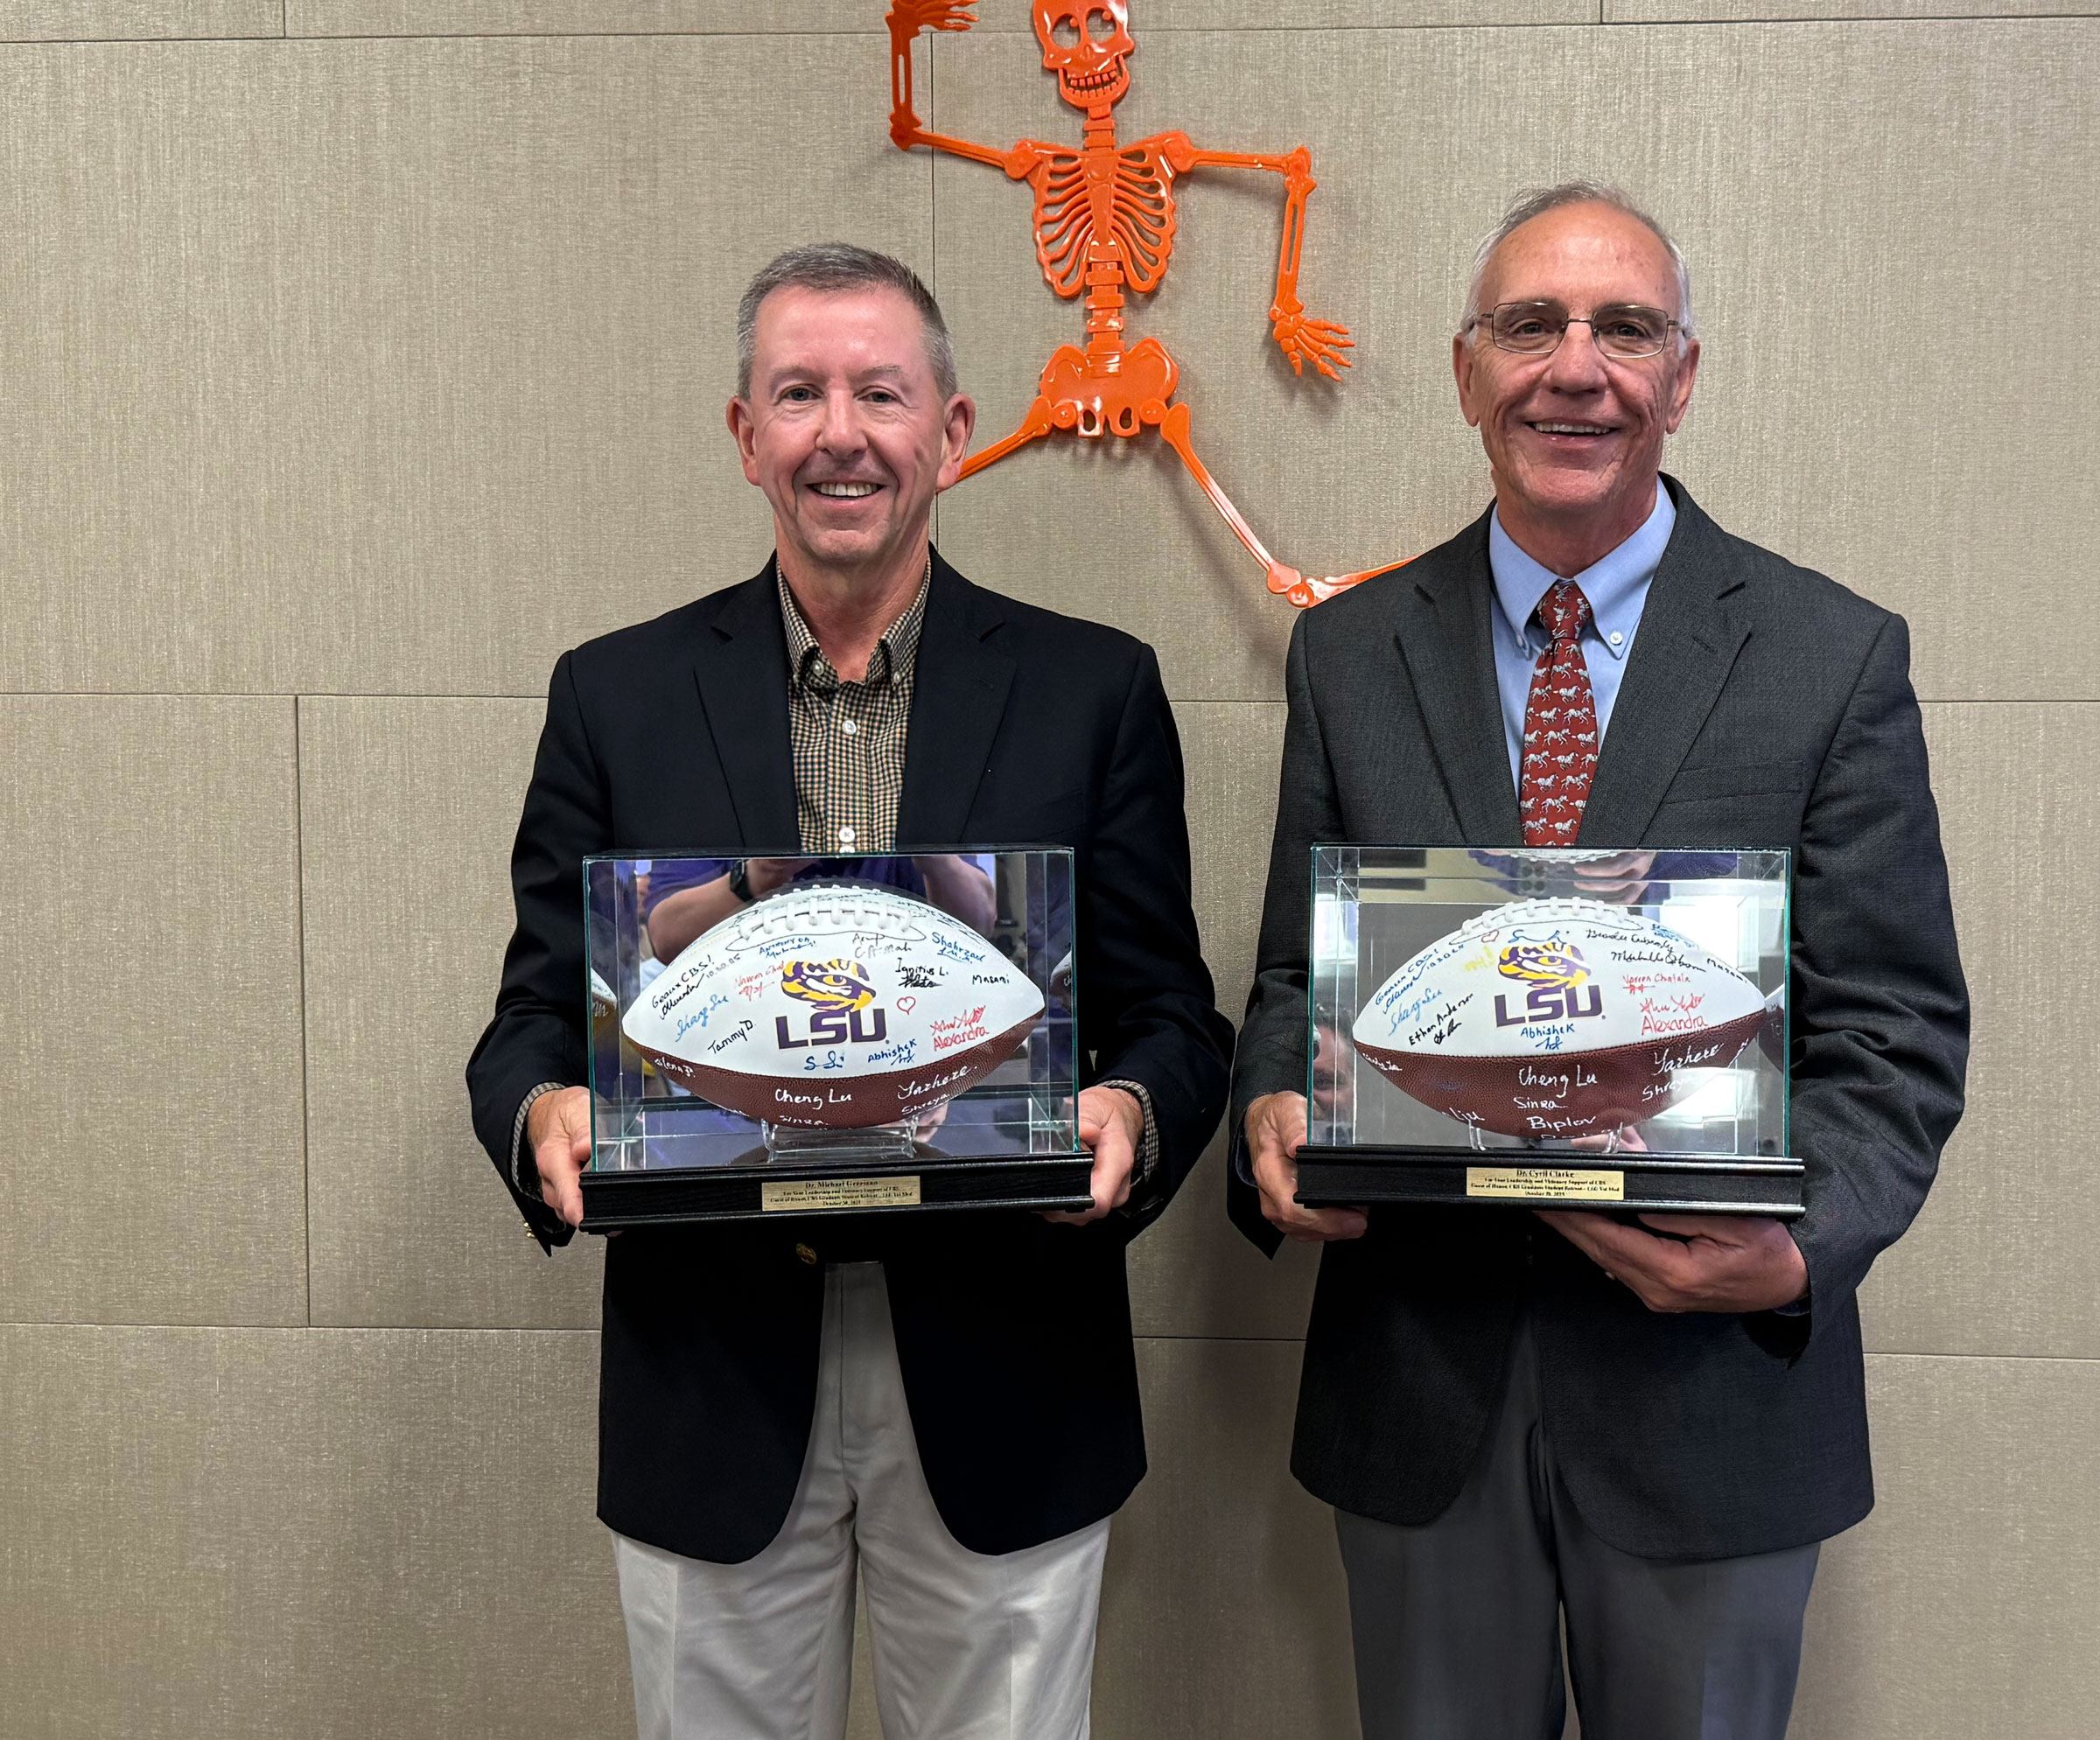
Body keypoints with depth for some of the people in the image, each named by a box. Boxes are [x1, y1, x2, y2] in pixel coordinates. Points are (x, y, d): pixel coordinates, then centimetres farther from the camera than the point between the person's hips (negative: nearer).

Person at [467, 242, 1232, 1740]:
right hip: (712, 1382, 1)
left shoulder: (1095, 690, 0)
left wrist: (1132, 1112, -20)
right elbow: (538, 1012, 3)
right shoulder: (618, 695, 3)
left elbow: (1171, 1015, 1)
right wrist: (542, 1114, -18)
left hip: (1002, 1389, 0)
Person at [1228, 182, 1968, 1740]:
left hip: (1713, 1380, -1)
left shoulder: (1835, 656, -4)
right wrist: (1274, 1114, -15)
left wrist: (1800, 1248, -23)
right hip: (1417, 1372, 2)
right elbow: (1298, 972, 6)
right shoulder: (1352, 651, 2)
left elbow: (1896, 1029, -5)